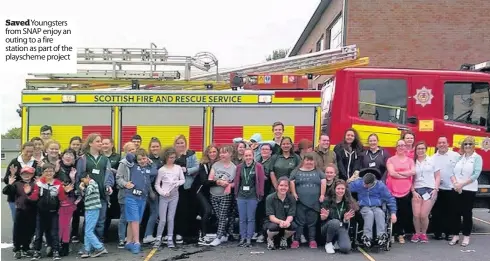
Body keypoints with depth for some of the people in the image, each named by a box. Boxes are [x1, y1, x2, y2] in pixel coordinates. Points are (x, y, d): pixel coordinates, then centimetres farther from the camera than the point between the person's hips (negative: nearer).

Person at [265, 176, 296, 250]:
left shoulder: (291, 199, -5)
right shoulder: (270, 198, -11)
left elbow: (290, 215, -9)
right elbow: (271, 217, -16)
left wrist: (287, 221, -35)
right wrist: (280, 221, -37)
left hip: (286, 223, 2)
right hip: (273, 222, -2)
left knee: (293, 226, -30)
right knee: (273, 227, -37)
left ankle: (284, 239, 5)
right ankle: (270, 239, 2)